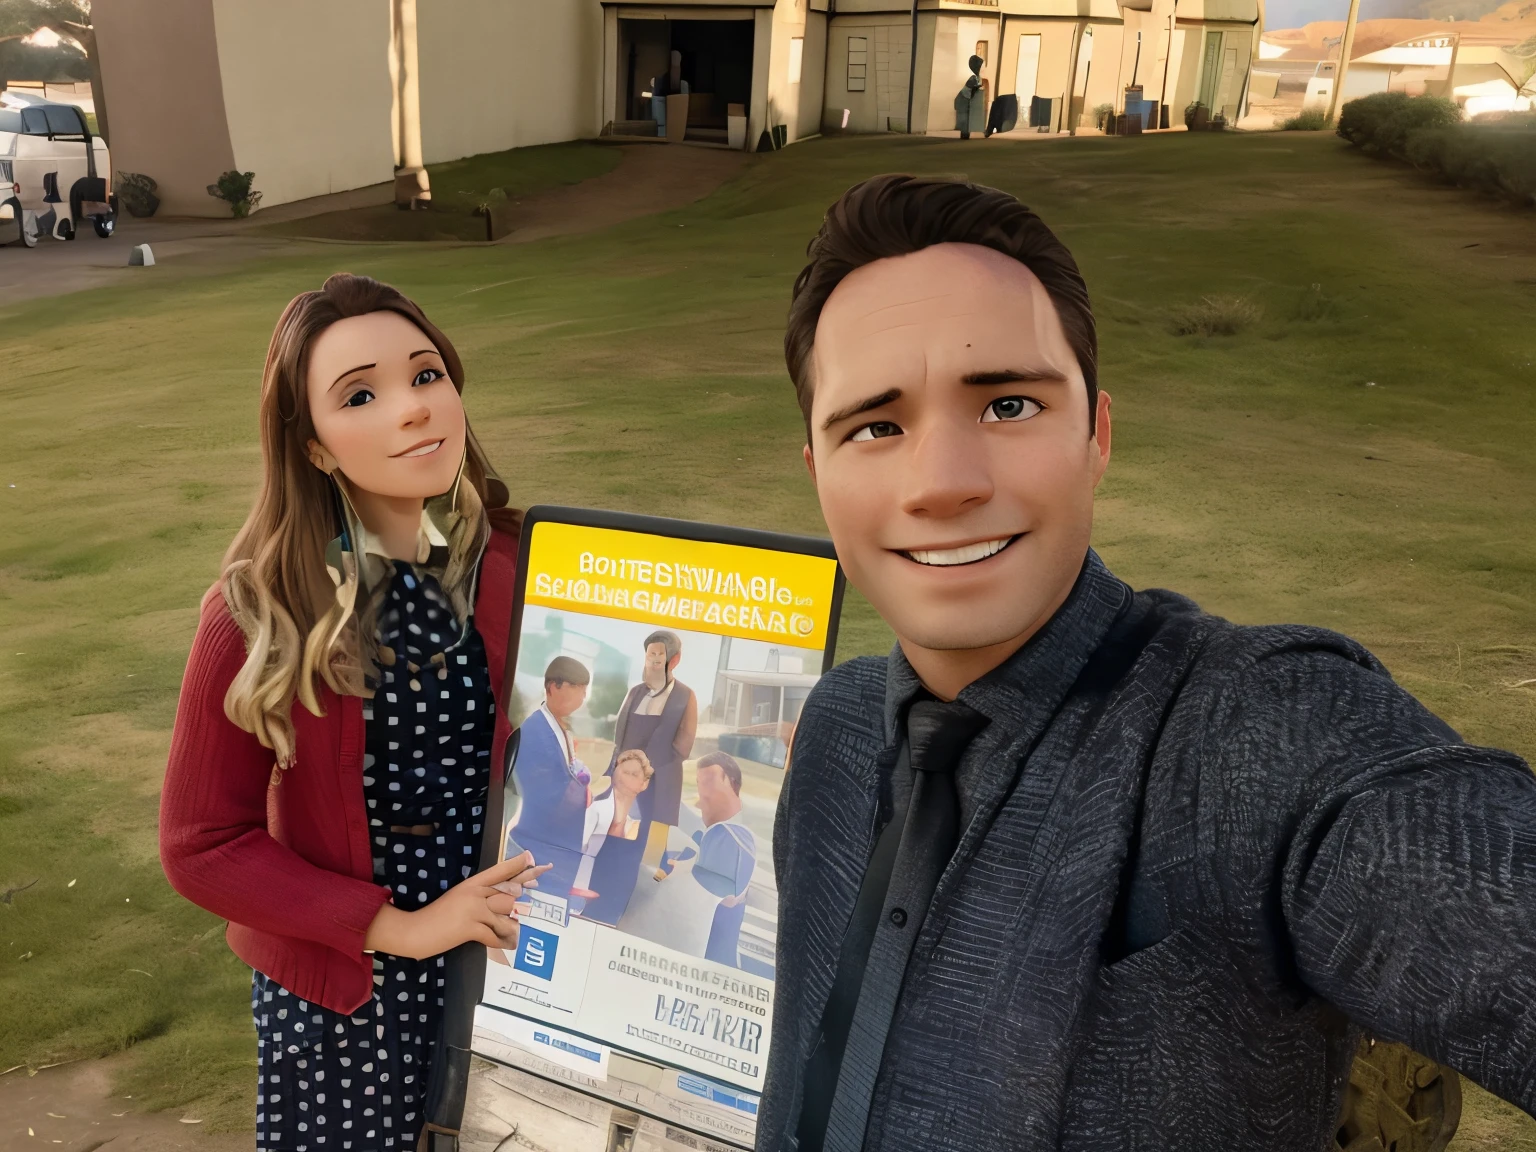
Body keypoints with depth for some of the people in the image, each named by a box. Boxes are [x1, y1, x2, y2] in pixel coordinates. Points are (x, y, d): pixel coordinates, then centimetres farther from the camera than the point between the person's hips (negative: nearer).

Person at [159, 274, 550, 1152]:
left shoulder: (523, 569, -13)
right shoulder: (261, 614, -16)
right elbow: (203, 845, -10)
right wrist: (393, 926, -17)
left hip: (515, 963, 2)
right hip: (345, 993, -1)